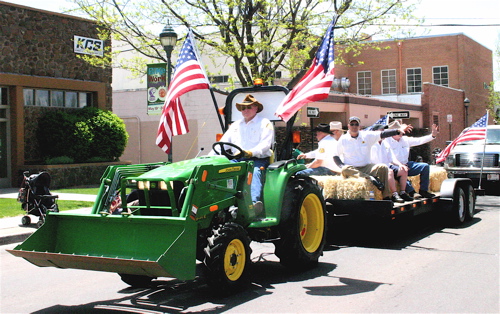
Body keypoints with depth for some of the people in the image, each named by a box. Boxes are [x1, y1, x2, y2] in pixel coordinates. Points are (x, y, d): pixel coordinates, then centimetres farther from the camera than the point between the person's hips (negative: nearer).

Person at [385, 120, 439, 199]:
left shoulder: (405, 139, 15)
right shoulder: (387, 142, -6)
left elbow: (419, 140, 16)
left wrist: (432, 135, 5)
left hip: (407, 164, 7)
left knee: (425, 166, -7)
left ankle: (423, 190, -7)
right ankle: (412, 192, -40)